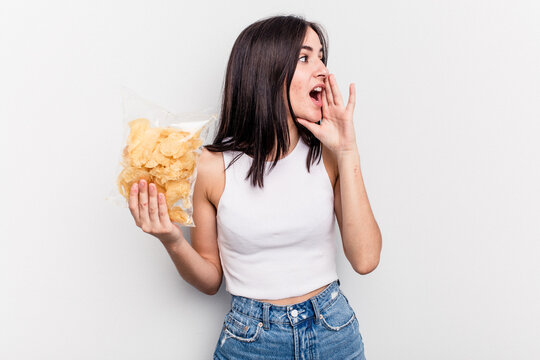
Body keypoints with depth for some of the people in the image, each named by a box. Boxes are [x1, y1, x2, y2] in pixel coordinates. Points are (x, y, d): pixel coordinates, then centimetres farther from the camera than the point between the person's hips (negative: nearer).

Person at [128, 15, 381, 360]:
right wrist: (173, 242, -21)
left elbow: (365, 259, -15)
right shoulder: (214, 166, -10)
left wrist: (347, 152, -17)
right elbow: (211, 279, 0)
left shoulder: (328, 156, -7)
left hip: (333, 331, 2)